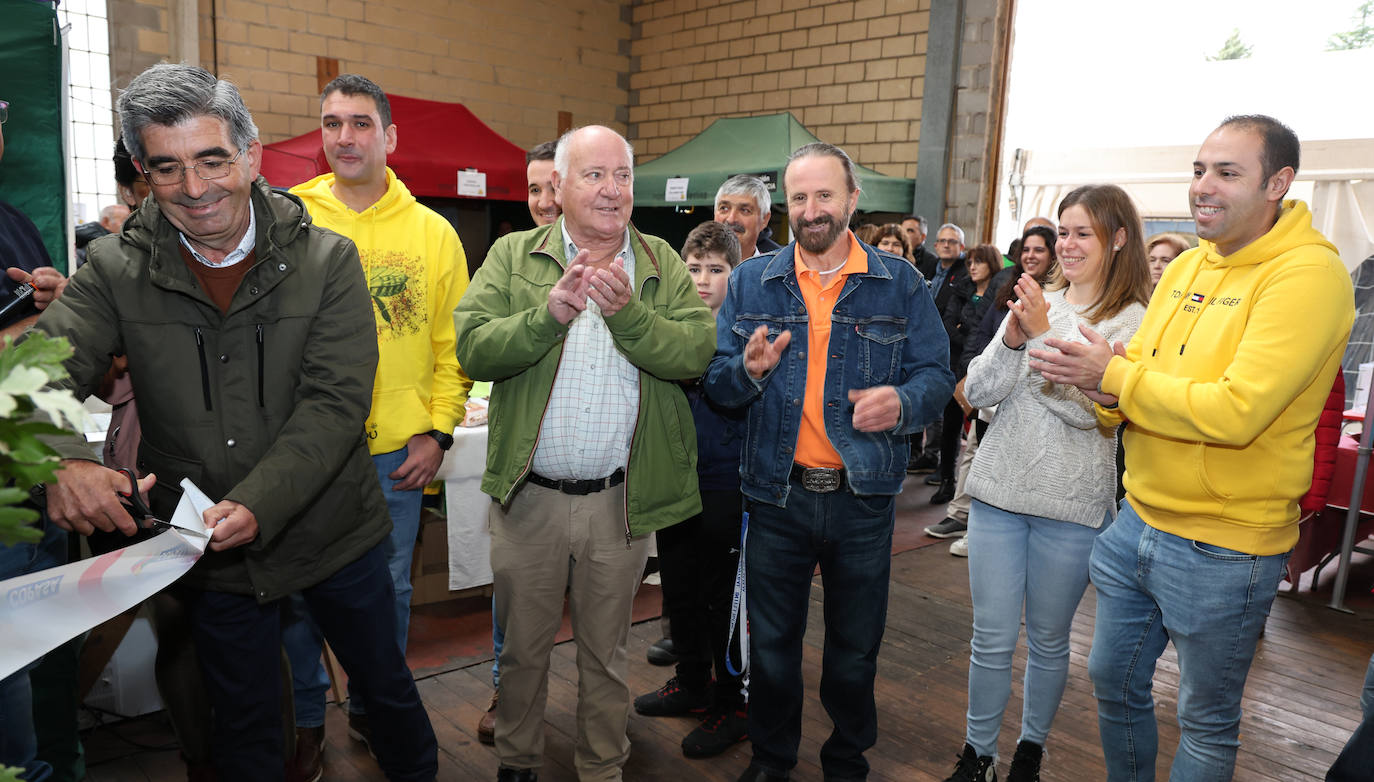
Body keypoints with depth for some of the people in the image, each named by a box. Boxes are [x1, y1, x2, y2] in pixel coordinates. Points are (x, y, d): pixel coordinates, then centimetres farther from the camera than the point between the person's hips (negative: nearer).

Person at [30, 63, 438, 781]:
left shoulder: (326, 259, -11)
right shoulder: (116, 270, -5)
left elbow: (334, 403, -18)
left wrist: (257, 504, -32)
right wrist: (62, 459, -38)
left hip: (333, 533, -1)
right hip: (209, 556, 1)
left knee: (386, 687, 19)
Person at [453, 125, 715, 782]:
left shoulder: (662, 265, 3)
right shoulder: (513, 256, 1)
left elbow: (698, 352, -11)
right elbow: (472, 350, -11)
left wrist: (627, 313, -24)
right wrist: (551, 312, -23)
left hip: (621, 500, 1)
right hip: (530, 497, 0)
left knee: (606, 653, 18)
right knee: (522, 648, 17)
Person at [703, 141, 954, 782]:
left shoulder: (899, 284, 1)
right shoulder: (750, 281, 4)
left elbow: (937, 373, -1)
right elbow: (716, 384, 4)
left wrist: (902, 402, -23)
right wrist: (749, 370, -19)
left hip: (863, 497, 0)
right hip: (777, 494, 1)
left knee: (855, 650, 15)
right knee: (771, 644, 15)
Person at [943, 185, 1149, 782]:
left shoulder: (1133, 321, -4)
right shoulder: (1034, 303, 7)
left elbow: (1091, 408, -17)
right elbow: (976, 393, 1)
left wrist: (1043, 334, -20)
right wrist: (1011, 340, -15)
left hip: (1072, 508, -2)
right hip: (999, 492, 3)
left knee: (1048, 641, 14)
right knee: (991, 640, 9)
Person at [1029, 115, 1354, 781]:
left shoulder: (1309, 273, -17)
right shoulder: (1187, 265, 6)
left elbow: (1236, 411, -27)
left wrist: (1116, 376, -18)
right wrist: (1107, 390, -16)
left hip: (1222, 551, -7)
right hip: (1138, 521, 7)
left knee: (1206, 723, 15)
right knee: (1113, 683, 22)